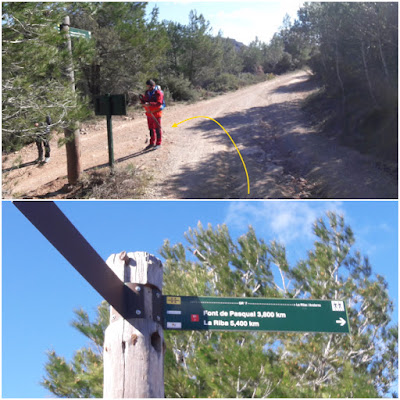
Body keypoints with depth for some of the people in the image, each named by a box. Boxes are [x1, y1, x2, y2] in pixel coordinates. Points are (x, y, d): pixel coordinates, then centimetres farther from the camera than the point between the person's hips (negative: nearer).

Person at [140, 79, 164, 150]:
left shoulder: (158, 93, -15)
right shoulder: (147, 92, 9)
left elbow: (158, 103, -23)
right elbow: (145, 101, 12)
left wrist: (149, 104, -33)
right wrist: (142, 99, -11)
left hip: (156, 113, -7)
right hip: (149, 113, 7)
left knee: (157, 128, 1)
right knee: (151, 128, 13)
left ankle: (158, 143, 9)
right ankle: (152, 143, 22)